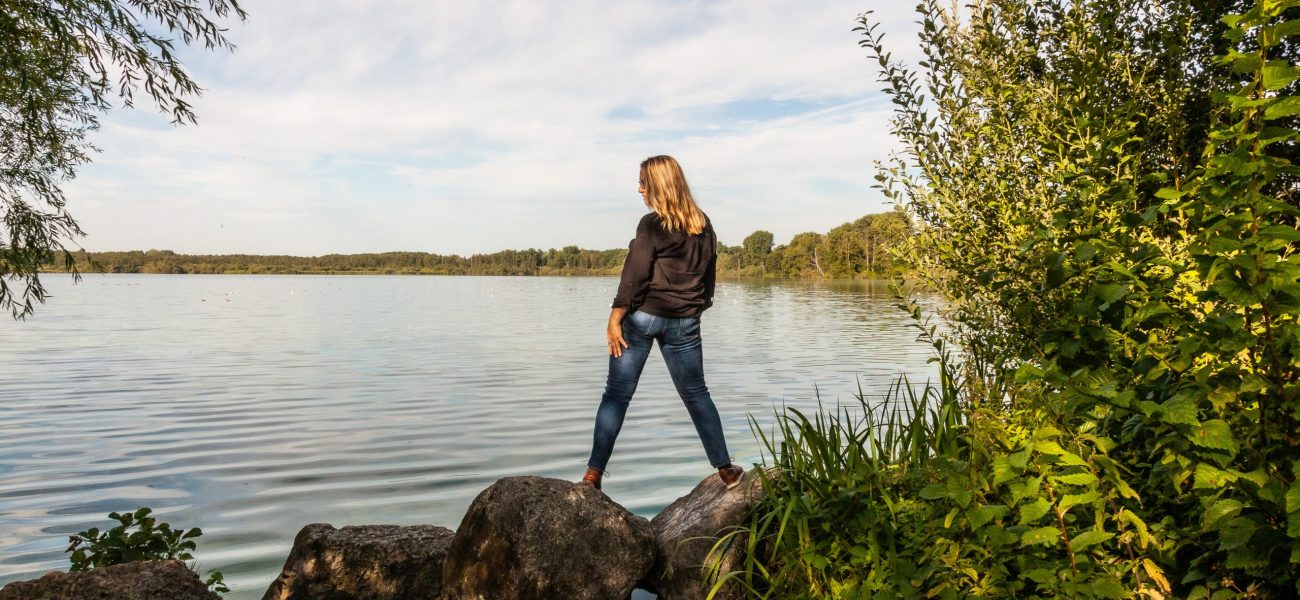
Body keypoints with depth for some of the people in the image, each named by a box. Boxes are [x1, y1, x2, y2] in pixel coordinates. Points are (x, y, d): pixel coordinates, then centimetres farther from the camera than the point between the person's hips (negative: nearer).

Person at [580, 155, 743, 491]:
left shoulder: (652, 224, -9)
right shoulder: (703, 225, 9)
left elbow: (634, 276, -13)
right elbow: (709, 273, 14)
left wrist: (615, 320, -10)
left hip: (642, 316, -4)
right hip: (684, 323, 5)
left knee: (617, 394, 1)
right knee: (696, 395, 15)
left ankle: (593, 474, -1)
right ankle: (725, 469, 19)